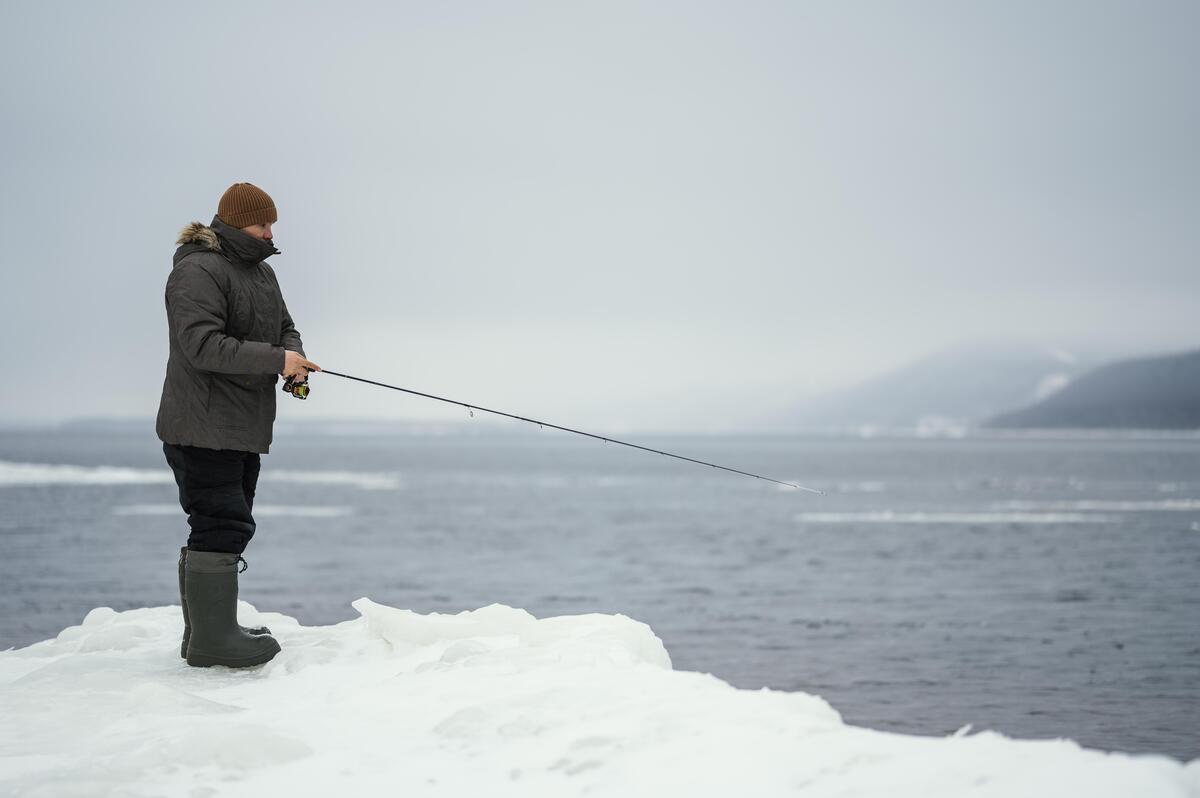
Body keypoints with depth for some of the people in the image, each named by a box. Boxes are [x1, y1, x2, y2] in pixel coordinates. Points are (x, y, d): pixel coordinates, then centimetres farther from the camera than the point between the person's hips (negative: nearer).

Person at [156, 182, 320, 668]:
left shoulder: (261, 271, 17)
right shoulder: (198, 271, -15)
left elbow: (285, 329, 23)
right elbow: (203, 345, -25)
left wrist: (294, 357, -2)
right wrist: (276, 359, -25)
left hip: (244, 428, 10)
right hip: (202, 428, -10)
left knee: (221, 528, 14)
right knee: (223, 525, -15)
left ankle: (204, 634, 22)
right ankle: (213, 638, -13)